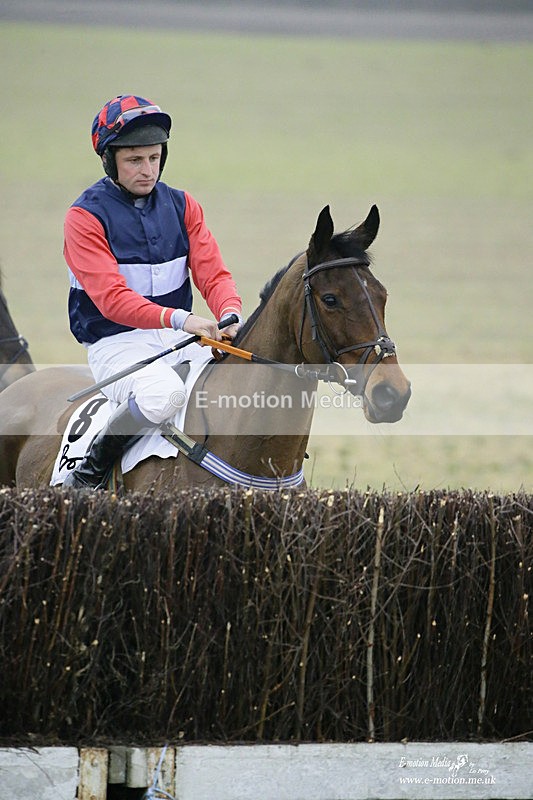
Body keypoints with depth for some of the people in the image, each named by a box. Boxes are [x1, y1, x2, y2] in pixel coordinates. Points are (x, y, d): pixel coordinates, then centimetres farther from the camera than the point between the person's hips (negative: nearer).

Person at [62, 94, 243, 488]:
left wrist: (230, 315, -22)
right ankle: (92, 466, -13)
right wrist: (178, 318, -34)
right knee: (163, 395, -37)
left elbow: (213, 273, 3)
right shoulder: (85, 216, -8)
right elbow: (110, 297, -19)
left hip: (180, 339, 6)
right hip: (117, 344, -6)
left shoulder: (181, 205, 10)